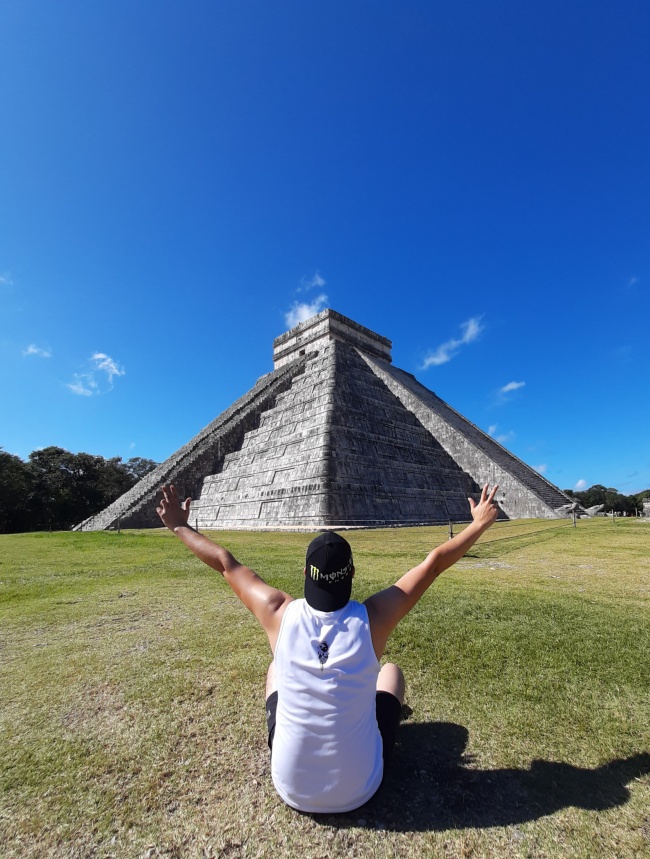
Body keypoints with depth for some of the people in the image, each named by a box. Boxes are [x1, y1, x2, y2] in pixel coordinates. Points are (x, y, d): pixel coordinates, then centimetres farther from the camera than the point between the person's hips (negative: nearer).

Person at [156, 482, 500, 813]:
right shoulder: (371, 618, -26)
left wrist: (180, 526, 4)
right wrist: (480, 523, -4)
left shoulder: (281, 614, -23)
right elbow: (433, 562, -16)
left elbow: (226, 563, -10)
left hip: (291, 792, 1)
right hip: (360, 792, 0)